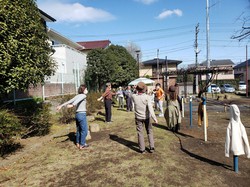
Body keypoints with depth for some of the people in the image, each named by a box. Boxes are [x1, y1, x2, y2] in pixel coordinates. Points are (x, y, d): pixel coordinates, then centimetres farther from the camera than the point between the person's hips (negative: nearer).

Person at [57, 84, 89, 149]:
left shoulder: (77, 96, 12)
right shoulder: (83, 95, -9)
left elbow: (69, 101, 9)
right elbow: (78, 100, -28)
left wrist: (61, 105, 7)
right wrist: (72, 105, -43)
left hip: (77, 114, 8)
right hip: (82, 114, -8)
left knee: (79, 130, 19)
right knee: (84, 130, 3)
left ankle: (78, 143, 29)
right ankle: (82, 145, 9)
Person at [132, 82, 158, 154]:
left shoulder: (134, 96, -13)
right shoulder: (147, 97, -19)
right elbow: (150, 108, -27)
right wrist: (154, 118, -28)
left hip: (138, 117, 1)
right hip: (146, 117, -1)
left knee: (140, 133, 11)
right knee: (149, 132, 16)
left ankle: (142, 149, 15)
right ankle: (151, 147, 18)